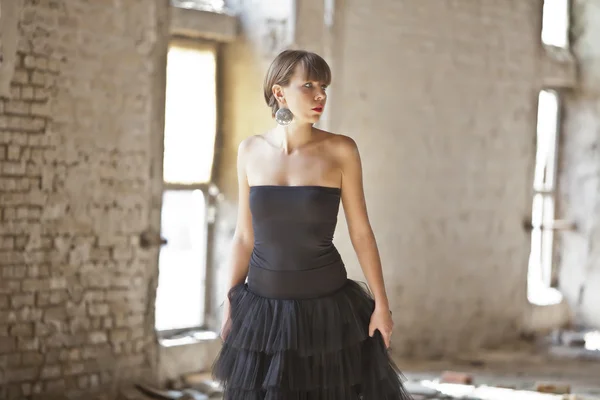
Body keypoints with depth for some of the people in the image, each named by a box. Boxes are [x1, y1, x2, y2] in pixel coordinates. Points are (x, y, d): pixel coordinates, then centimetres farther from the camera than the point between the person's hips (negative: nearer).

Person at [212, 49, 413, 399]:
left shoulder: (341, 150, -7)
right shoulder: (251, 151, 0)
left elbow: (361, 231, -3)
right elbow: (244, 236, 6)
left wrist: (381, 304, -5)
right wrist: (230, 304, 6)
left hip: (325, 306, -2)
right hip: (263, 307, 2)